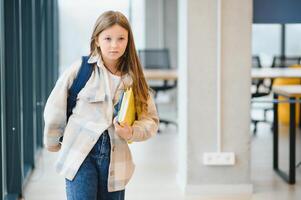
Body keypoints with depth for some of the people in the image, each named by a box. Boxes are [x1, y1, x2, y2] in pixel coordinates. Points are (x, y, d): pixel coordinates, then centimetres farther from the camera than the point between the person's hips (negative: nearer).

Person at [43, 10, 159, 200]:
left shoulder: (134, 78, 4)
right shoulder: (80, 69, -5)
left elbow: (151, 119, 5)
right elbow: (55, 108, 2)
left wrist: (131, 132, -15)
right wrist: (52, 142, 12)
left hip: (115, 157, 3)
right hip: (81, 151, -3)